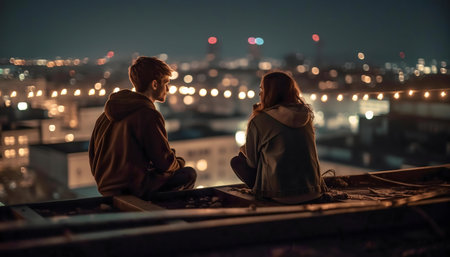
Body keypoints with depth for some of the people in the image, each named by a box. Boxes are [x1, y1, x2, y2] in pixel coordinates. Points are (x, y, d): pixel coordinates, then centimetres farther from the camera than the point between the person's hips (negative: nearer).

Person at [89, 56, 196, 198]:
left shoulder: (106, 113, 9)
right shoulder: (149, 115, -17)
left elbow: (93, 155, 16)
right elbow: (165, 163, -12)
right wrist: (179, 162, 11)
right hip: (133, 190, -9)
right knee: (189, 173, 6)